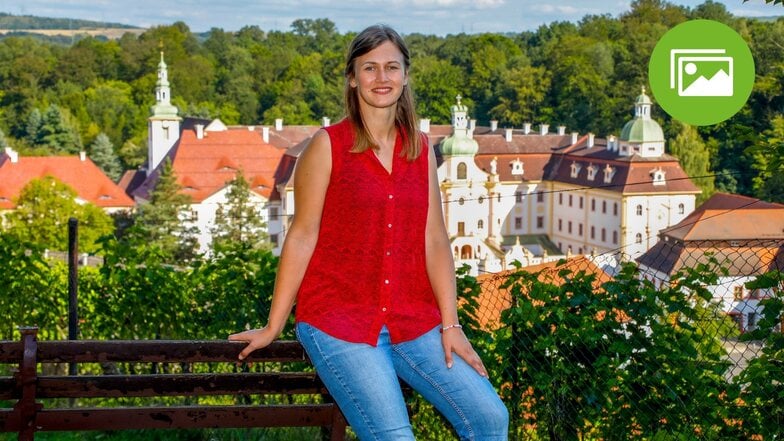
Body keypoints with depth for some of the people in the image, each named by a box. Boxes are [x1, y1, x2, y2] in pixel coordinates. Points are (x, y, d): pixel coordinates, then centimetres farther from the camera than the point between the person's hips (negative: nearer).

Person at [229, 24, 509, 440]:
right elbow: (302, 236, -2)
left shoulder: (420, 149, 10)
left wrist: (450, 325, -1)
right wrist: (273, 327, 0)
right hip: (338, 320, -4)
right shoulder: (328, 145, -3)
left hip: (412, 320, 5)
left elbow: (434, 239, 7)